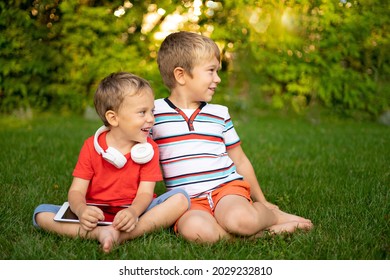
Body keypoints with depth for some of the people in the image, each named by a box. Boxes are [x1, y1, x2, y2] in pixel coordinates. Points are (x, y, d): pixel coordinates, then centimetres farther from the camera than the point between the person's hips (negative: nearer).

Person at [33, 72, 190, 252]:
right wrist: (81, 211, -31)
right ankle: (98, 233, -34)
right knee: (41, 213, -17)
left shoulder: (149, 149, 0)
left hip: (133, 214, 0)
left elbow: (145, 193, -8)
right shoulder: (92, 147, -1)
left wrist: (133, 212, -32)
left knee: (180, 198, -24)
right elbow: (76, 191, -6)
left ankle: (121, 236, -35)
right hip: (97, 216, 0)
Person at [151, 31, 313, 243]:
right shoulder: (153, 112, 4)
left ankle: (271, 215, -1)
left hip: (227, 187, 2)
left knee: (240, 219, -34)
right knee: (194, 228, -36)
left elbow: (240, 161, 20)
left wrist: (263, 203, 24)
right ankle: (260, 230, -17)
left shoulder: (219, 114, 13)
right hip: (188, 201, -1)